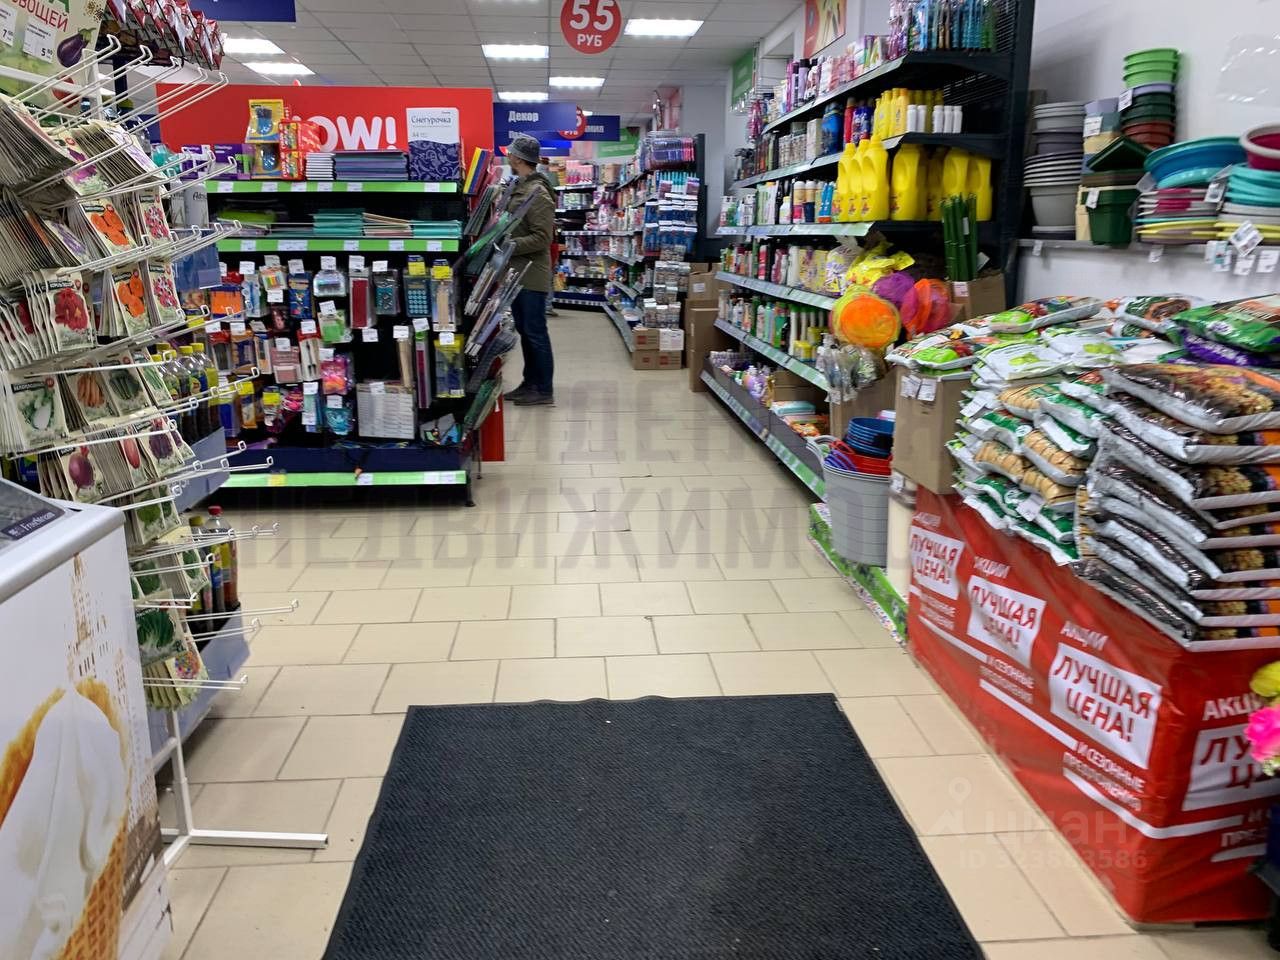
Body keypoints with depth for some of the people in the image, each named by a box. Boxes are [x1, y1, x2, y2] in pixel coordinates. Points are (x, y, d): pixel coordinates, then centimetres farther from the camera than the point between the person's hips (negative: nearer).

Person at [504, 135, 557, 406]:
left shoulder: (538, 193, -16)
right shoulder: (518, 188, 14)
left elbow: (541, 239, -21)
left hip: (531, 275, -9)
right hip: (517, 273, 9)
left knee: (535, 333, -3)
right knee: (524, 331, 14)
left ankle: (544, 389, 5)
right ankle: (530, 383, 23)